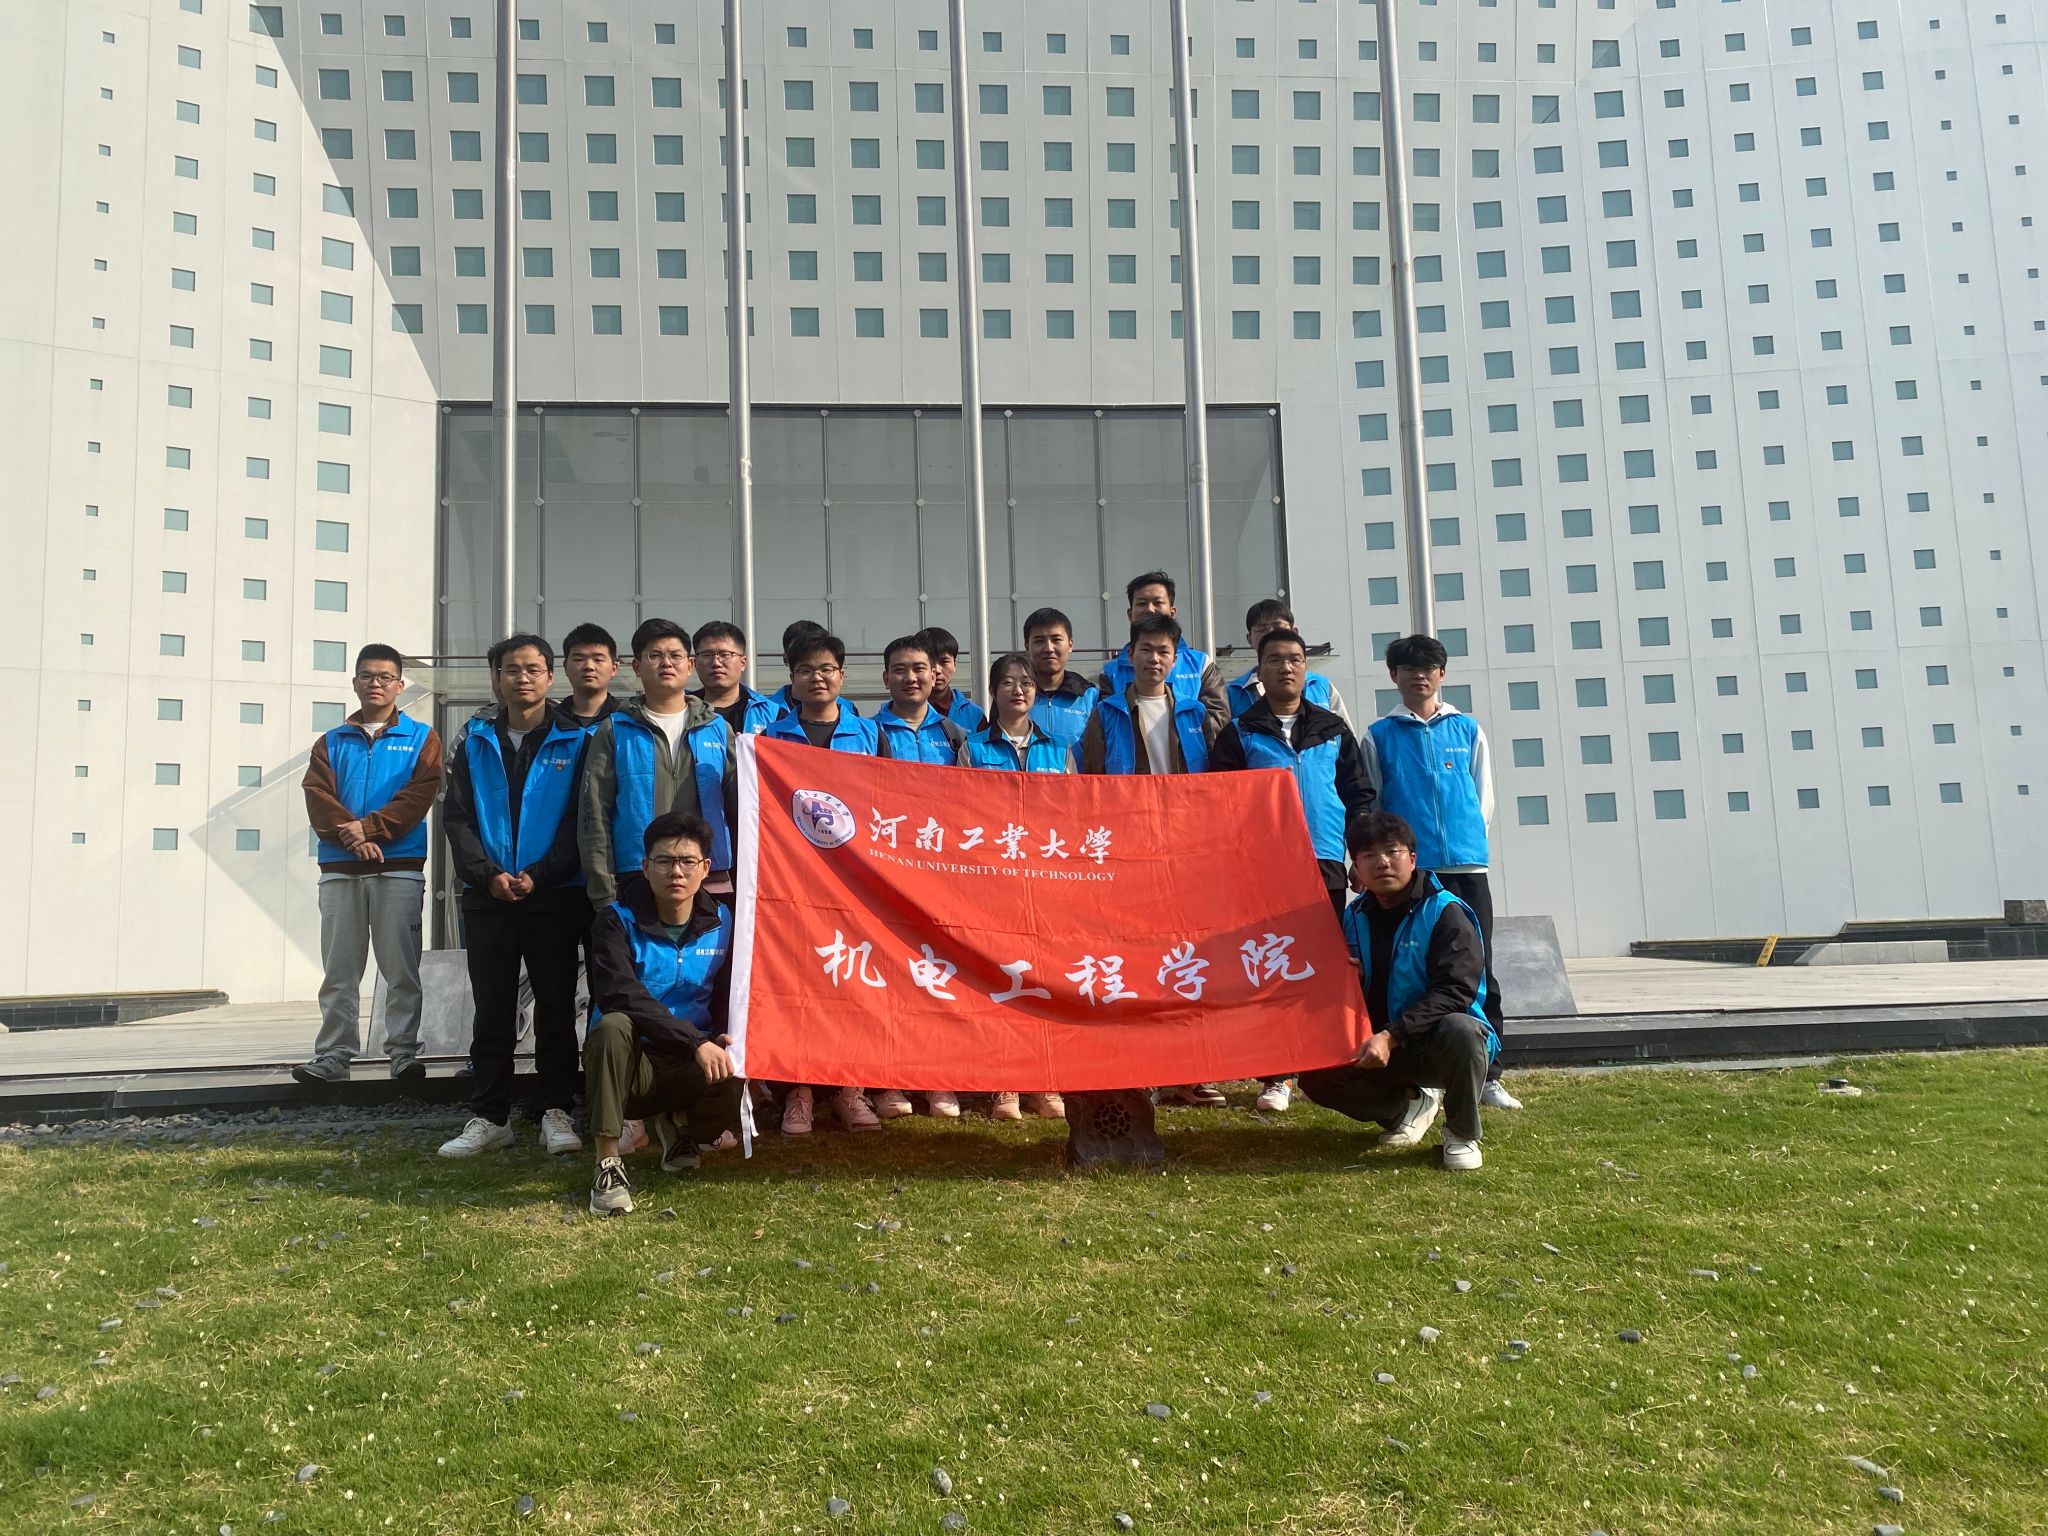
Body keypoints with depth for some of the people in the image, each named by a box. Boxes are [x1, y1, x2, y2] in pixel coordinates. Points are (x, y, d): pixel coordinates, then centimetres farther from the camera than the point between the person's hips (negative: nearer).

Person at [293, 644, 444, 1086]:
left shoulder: (421, 738, 9)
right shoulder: (331, 743, 17)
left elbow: (419, 794, -4)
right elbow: (317, 797, 3)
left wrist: (369, 826, -15)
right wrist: (350, 836, -15)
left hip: (400, 869, -3)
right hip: (339, 870, 3)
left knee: (401, 968, -3)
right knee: (339, 970, 4)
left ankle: (404, 1053, 2)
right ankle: (333, 1056, 9)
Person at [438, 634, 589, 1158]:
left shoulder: (574, 742, 3)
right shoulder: (474, 744, 11)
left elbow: (580, 819, -3)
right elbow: (456, 818, 4)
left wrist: (540, 875, -14)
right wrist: (488, 874, -10)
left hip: (556, 895, -2)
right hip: (488, 895, 2)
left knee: (556, 1006, 3)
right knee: (492, 1009, 6)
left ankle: (557, 1113, 10)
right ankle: (489, 1116, 14)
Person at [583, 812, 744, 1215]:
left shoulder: (721, 922, 2)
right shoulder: (618, 921, -10)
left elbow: (730, 997, 7)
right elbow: (621, 996, -25)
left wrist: (724, 1038, -17)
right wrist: (696, 1041, -32)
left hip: (693, 1070, 3)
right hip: (628, 1067, -3)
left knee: (744, 1092, -28)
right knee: (612, 1026, -35)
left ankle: (680, 1125, 11)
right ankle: (608, 1164, -25)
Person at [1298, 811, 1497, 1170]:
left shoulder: (1445, 913, -14)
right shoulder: (1355, 917, 4)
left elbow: (1456, 990, -25)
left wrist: (1391, 1036, -33)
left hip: (1435, 1041, -5)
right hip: (1379, 1046, 5)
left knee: (1460, 1030, -38)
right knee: (1316, 1075, -15)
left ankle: (1462, 1133, -9)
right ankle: (1410, 1105, 12)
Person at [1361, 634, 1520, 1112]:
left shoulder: (1468, 729, 11)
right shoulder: (1378, 736, 6)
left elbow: (1483, 798, 14)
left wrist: (1468, 841, 7)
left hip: (1466, 866, 2)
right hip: (1407, 871, -1)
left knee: (1478, 971, 2)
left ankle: (1488, 1075, 8)